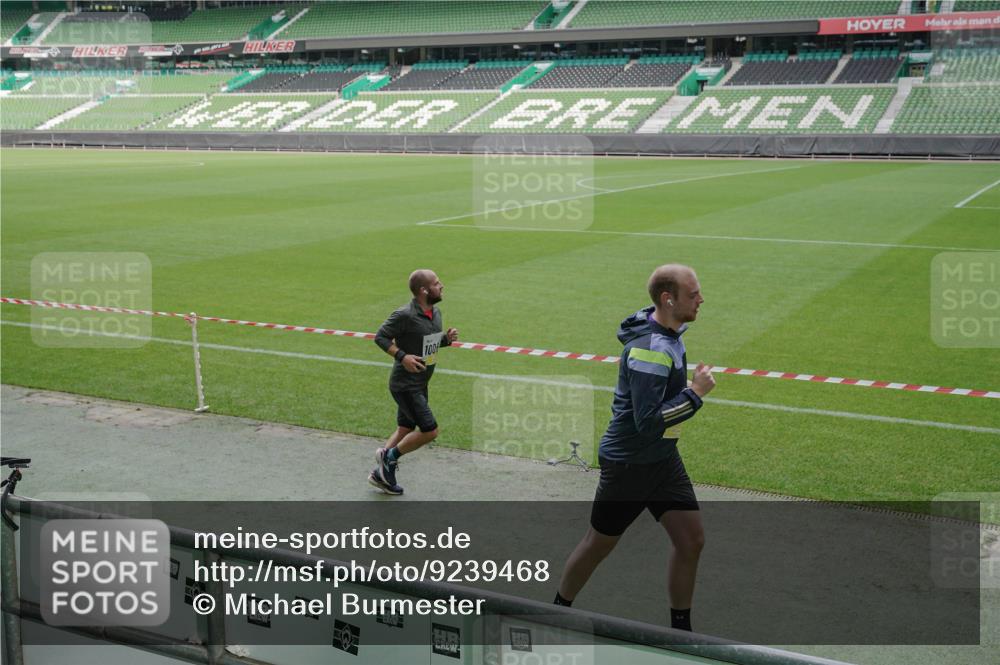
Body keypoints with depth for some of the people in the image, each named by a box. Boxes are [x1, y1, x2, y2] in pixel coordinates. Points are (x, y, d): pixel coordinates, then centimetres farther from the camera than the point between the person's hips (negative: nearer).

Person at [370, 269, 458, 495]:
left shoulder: (435, 312, 7)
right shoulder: (405, 315, -20)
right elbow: (380, 336, -14)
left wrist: (447, 338, -2)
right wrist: (402, 356, -25)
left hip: (420, 385, 9)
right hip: (404, 385, -9)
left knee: (406, 430, 16)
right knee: (430, 431, -10)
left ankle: (381, 474, 27)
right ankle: (390, 456, 9)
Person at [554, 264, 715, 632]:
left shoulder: (668, 332, 3)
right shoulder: (651, 349, -28)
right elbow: (649, 422, -31)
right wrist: (695, 393, -25)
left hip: (663, 458, 8)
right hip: (629, 462, -8)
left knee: (691, 540, 5)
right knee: (598, 545, 9)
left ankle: (681, 628, 20)